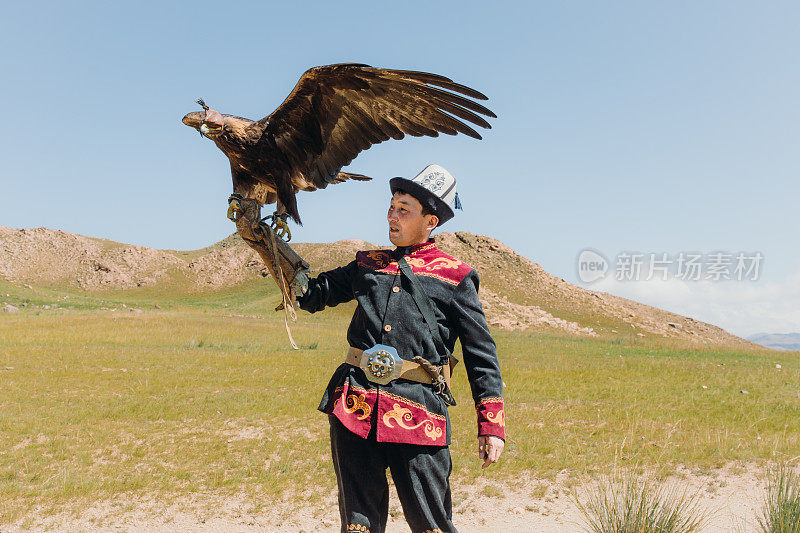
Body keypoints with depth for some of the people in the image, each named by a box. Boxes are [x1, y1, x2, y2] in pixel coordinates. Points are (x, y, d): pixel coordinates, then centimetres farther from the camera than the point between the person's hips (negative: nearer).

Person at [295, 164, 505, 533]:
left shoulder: (455, 277, 6)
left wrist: (491, 426, 0)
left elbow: (481, 354, 5)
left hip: (418, 412, -3)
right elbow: (312, 294, 24)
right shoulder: (368, 264, 18)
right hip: (355, 405, 4)